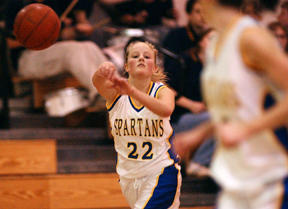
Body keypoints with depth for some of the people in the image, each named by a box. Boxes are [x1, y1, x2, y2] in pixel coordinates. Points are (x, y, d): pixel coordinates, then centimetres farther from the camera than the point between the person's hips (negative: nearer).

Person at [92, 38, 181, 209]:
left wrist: (132, 91, -52)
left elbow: (166, 110, -35)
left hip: (161, 174, -3)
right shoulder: (115, 91, -6)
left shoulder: (162, 91, -10)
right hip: (129, 175, 3)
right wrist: (103, 72, -56)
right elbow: (97, 82, -30)